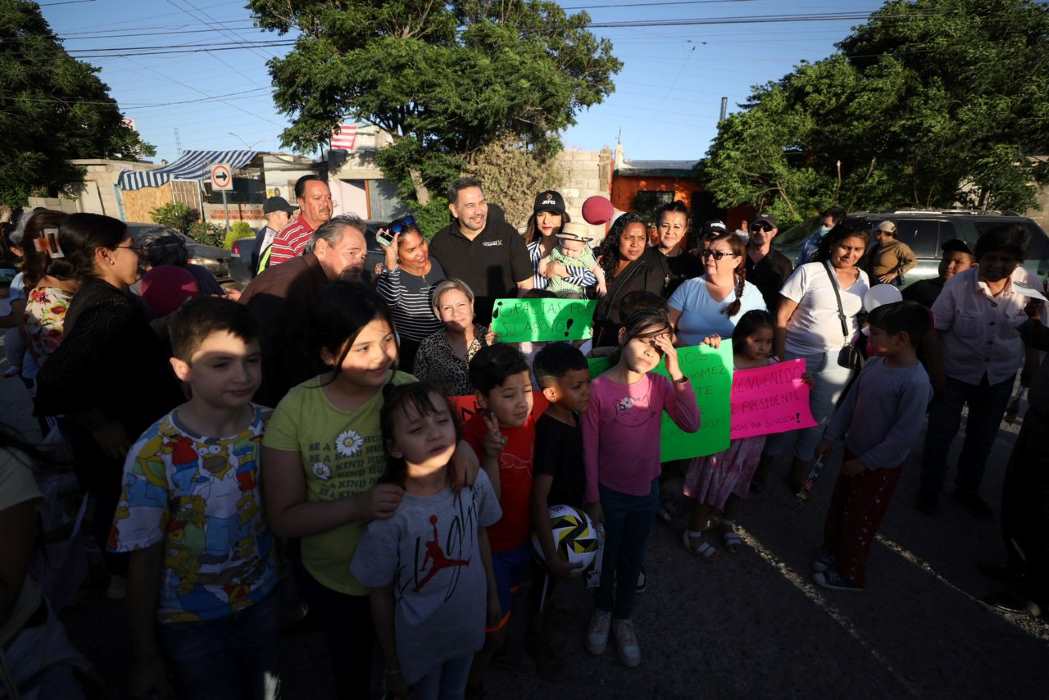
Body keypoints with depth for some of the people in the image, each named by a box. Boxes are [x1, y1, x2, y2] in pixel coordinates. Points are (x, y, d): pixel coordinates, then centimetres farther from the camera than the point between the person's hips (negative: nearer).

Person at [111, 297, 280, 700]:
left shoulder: (273, 427, -14)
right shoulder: (153, 455, -22)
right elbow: (144, 559, -13)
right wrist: (145, 657, -4)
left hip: (264, 602, 3)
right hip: (189, 624, -3)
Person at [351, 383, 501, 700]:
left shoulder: (475, 482, -19)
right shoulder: (389, 514, -30)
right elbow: (380, 595, -15)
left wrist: (492, 594, 11)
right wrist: (392, 665, -5)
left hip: (469, 623, 4)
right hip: (419, 641, -3)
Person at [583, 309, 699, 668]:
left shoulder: (660, 385, -8)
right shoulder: (598, 389, -20)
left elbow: (691, 424, -19)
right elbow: (589, 450, -14)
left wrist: (677, 373, -25)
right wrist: (593, 500, -9)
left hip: (647, 490, 3)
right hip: (610, 493, -3)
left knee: (633, 559, 22)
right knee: (606, 558, 19)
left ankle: (623, 618, 46)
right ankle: (602, 611, 48)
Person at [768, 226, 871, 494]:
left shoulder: (863, 278, 7)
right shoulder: (809, 272, -8)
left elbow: (864, 317, 19)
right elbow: (781, 317, -10)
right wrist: (780, 358, -15)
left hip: (838, 361, 5)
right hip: (798, 356, -4)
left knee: (820, 419, 13)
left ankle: (800, 473, 31)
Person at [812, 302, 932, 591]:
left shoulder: (915, 382, -27)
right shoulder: (874, 363, -5)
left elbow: (905, 435, -24)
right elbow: (850, 401, 5)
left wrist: (866, 462, -19)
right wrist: (831, 437, 7)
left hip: (881, 465, -7)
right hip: (854, 451, 7)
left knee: (860, 520, 11)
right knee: (838, 506, 23)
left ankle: (850, 574, 32)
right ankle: (833, 551, 46)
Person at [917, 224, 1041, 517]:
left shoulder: (1030, 284, -14)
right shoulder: (958, 285, -22)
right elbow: (935, 330, -14)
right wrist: (936, 373, -14)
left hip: (1001, 376, 3)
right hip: (955, 372, -3)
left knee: (983, 437, 18)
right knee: (941, 432, 7)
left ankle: (967, 489, 39)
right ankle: (929, 490, 26)